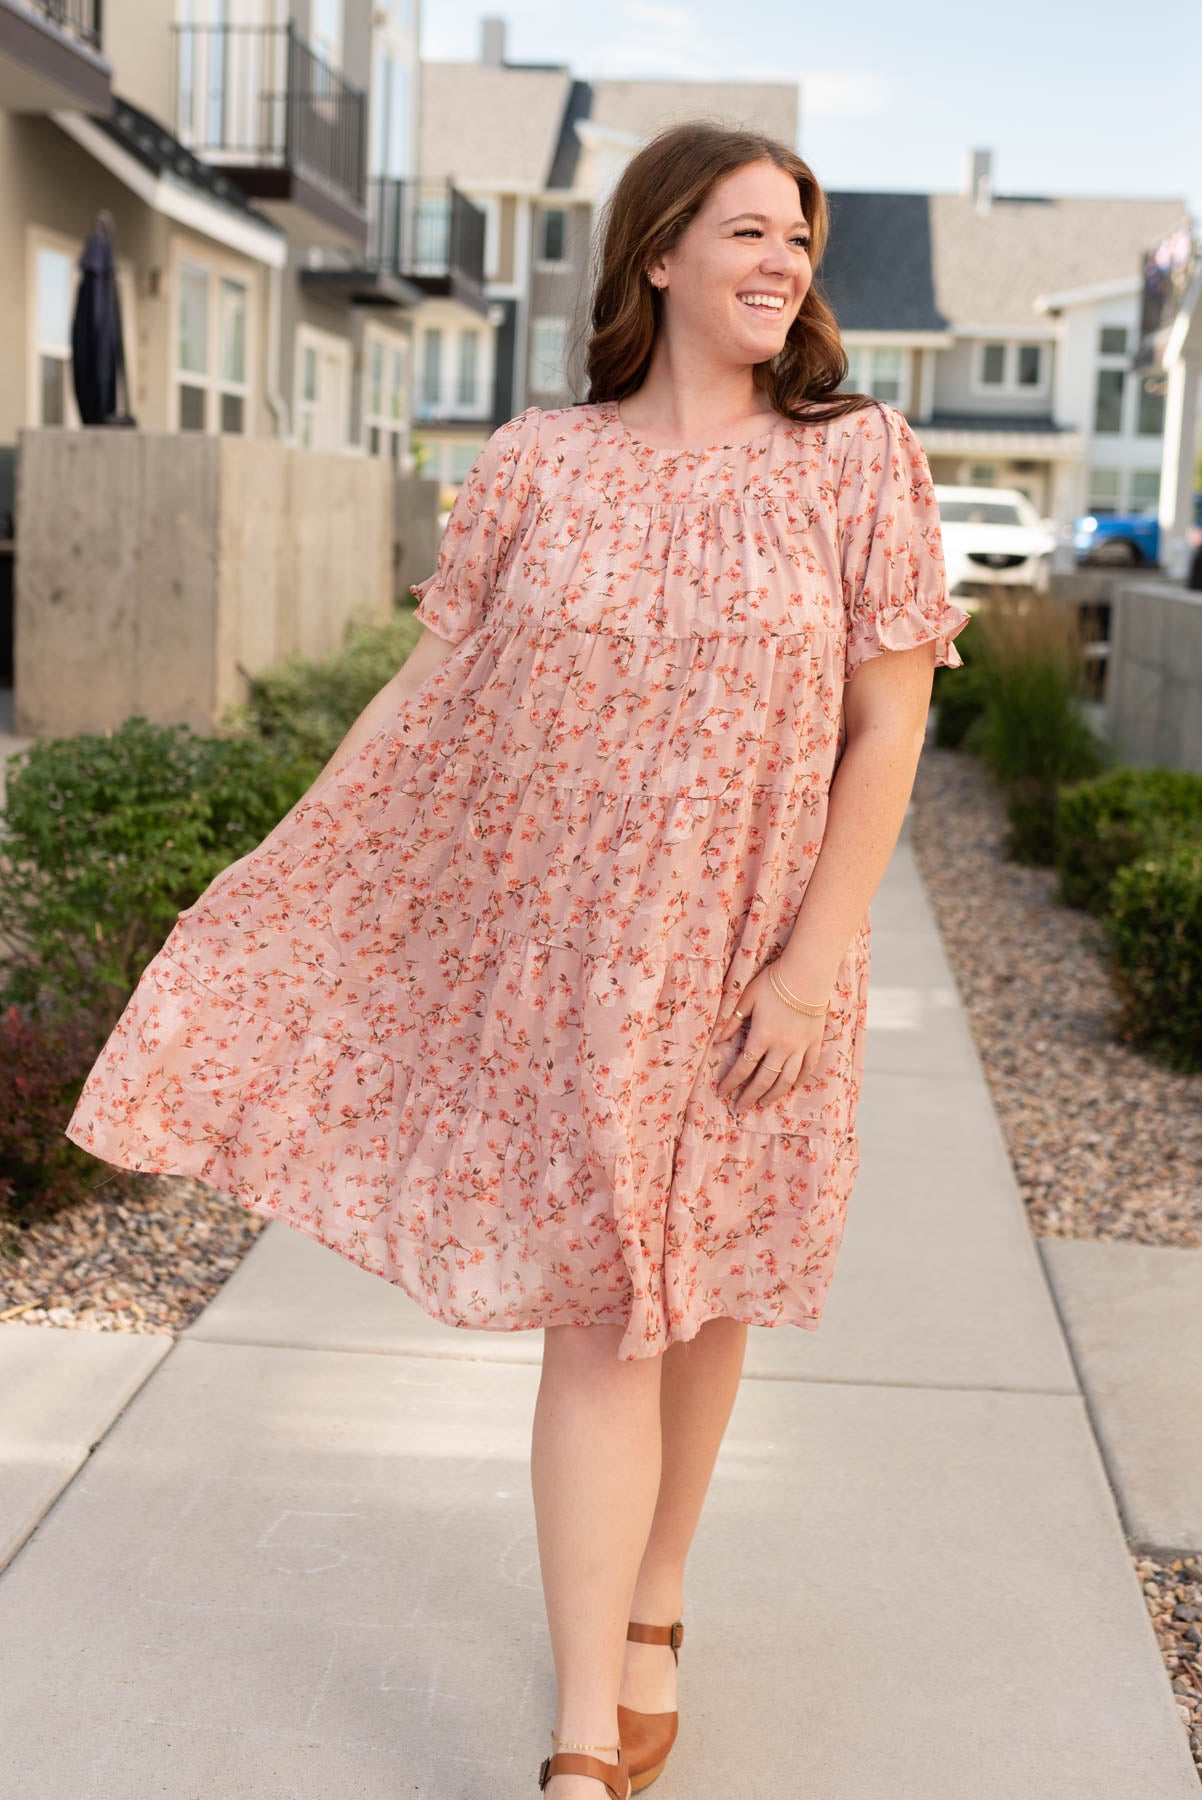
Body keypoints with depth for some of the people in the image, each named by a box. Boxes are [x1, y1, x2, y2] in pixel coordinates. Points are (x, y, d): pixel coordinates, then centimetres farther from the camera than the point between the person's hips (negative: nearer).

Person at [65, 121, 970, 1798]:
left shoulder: (857, 462, -2)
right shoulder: (540, 467, 0)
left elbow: (888, 727, -4)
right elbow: (434, 689, 6)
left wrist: (815, 958, -11)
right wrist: (287, 887, 7)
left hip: (751, 964, 0)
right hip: (568, 956, 0)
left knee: (701, 1292, 12)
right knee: (599, 1315, -1)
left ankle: (653, 1618, 36)